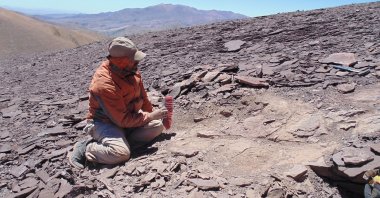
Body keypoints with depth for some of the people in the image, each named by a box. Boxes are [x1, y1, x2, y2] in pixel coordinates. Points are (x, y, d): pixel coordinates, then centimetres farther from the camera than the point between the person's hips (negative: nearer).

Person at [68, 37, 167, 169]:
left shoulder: (131, 70, -7)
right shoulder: (104, 85, -30)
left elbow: (142, 96, 8)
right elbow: (123, 120, -27)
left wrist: (151, 114, 2)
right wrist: (151, 116, -21)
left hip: (127, 115, 8)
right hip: (104, 123, -8)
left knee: (157, 125, -10)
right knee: (121, 153, -31)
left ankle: (122, 141, -11)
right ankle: (86, 148, -5)